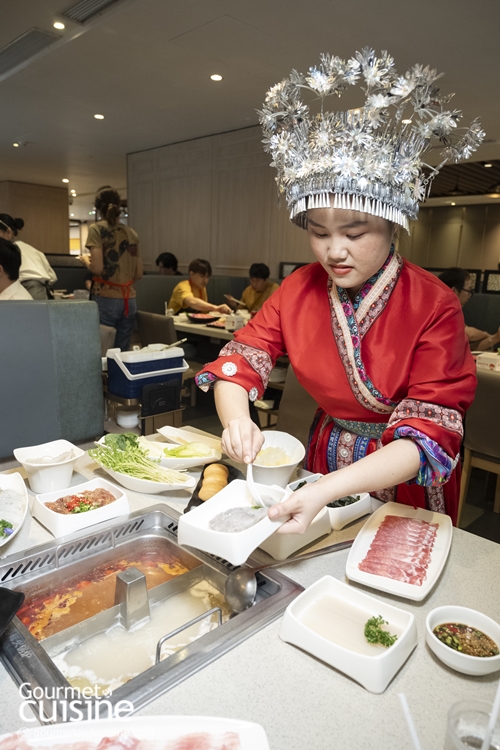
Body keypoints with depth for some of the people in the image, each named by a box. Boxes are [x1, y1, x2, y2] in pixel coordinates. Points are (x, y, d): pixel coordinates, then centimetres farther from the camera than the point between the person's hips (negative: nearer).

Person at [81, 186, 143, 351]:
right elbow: (139, 274, 11)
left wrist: (86, 260, 5)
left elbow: (97, 268, -15)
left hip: (106, 299, -5)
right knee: (122, 352, 10)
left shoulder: (96, 229, -4)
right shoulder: (131, 233, 10)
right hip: (129, 300, 5)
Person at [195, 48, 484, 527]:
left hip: (404, 483, -2)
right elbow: (239, 361, -14)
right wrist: (236, 420, -36)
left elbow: (428, 433, -27)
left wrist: (327, 491, -42)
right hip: (324, 460, 3)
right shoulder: (299, 290, -11)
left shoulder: (434, 309, -23)